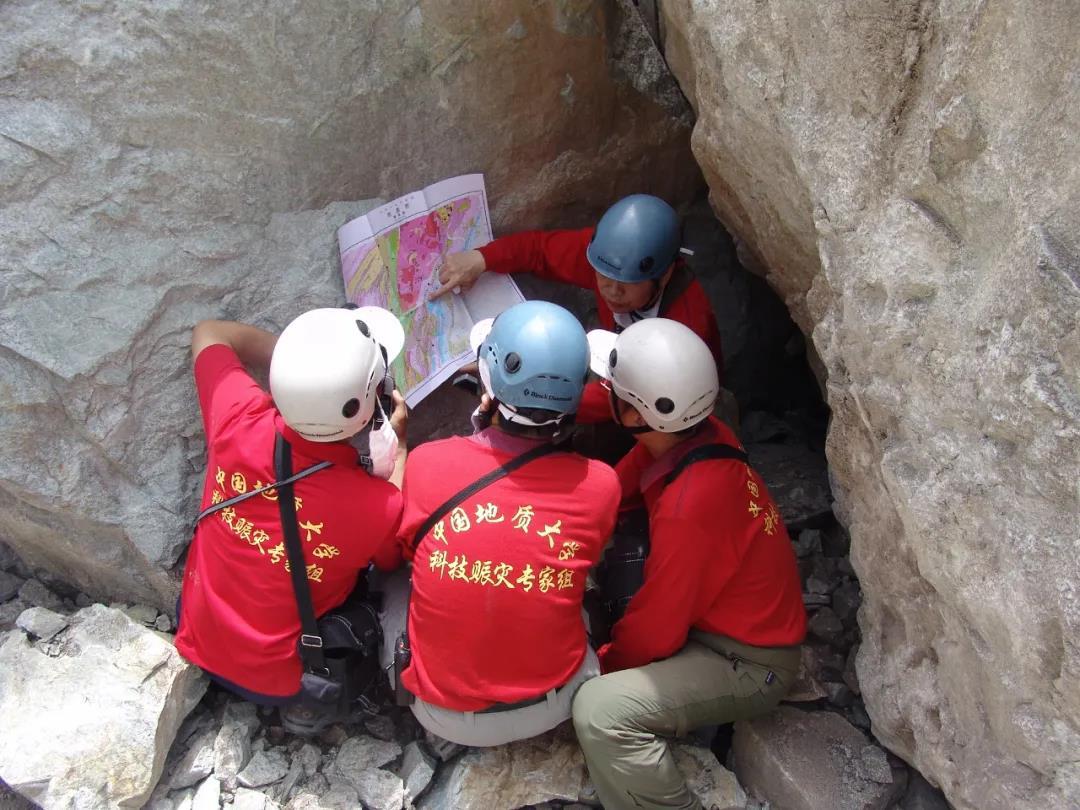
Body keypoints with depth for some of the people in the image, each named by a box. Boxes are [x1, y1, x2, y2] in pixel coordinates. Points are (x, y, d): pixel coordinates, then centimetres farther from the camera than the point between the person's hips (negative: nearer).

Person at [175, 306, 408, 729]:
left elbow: (210, 333, -2)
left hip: (197, 642, 4)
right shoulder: (379, 508, -33)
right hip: (277, 681, -4)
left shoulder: (239, 419, -26)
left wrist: (297, 357, -2)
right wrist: (397, 443, -1)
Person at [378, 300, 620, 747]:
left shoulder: (427, 462, -20)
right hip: (549, 709, 1)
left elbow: (393, 553, 2)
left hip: (441, 712, -1)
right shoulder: (599, 486, -18)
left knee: (393, 583, 25)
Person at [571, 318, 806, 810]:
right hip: (716, 618, 9)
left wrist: (599, 665, -3)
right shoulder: (694, 434, -12)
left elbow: (654, 634, -22)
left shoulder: (688, 509, -34)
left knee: (601, 710, -27)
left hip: (750, 663, -9)